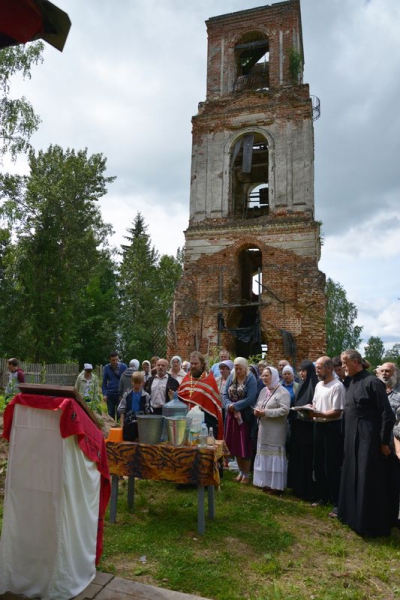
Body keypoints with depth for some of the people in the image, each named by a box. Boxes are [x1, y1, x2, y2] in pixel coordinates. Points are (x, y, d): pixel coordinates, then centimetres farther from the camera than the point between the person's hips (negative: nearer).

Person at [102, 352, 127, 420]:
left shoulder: (124, 366, -4)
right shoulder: (107, 368, 1)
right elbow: (104, 382, 6)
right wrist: (104, 394, -3)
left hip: (120, 394, -2)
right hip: (110, 394, 2)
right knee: (111, 414, 9)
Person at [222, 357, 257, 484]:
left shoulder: (251, 379, -10)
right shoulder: (231, 377, 4)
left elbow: (250, 399, -19)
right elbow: (225, 394, 1)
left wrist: (235, 406, -19)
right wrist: (229, 405, -17)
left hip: (246, 416, -5)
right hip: (232, 415, 5)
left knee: (245, 445, 3)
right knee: (235, 444, 12)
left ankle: (246, 474, 19)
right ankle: (241, 471, 29)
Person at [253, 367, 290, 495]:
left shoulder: (283, 392, -11)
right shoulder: (263, 391, 14)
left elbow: (285, 410, -21)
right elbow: (258, 405, 20)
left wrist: (266, 413, -21)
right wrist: (257, 410, -5)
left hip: (276, 430, -8)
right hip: (263, 429, 8)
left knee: (274, 456, -2)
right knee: (264, 455, 11)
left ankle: (277, 486, 8)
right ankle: (267, 483, 22)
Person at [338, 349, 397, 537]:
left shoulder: (372, 382, -16)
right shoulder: (352, 383, 9)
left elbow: (387, 414, -17)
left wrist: (384, 442, -15)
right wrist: (347, 437, 16)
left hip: (369, 439, -9)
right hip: (353, 439, 9)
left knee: (369, 482, 2)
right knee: (353, 478, 18)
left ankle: (369, 523, 15)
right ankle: (353, 513, 33)